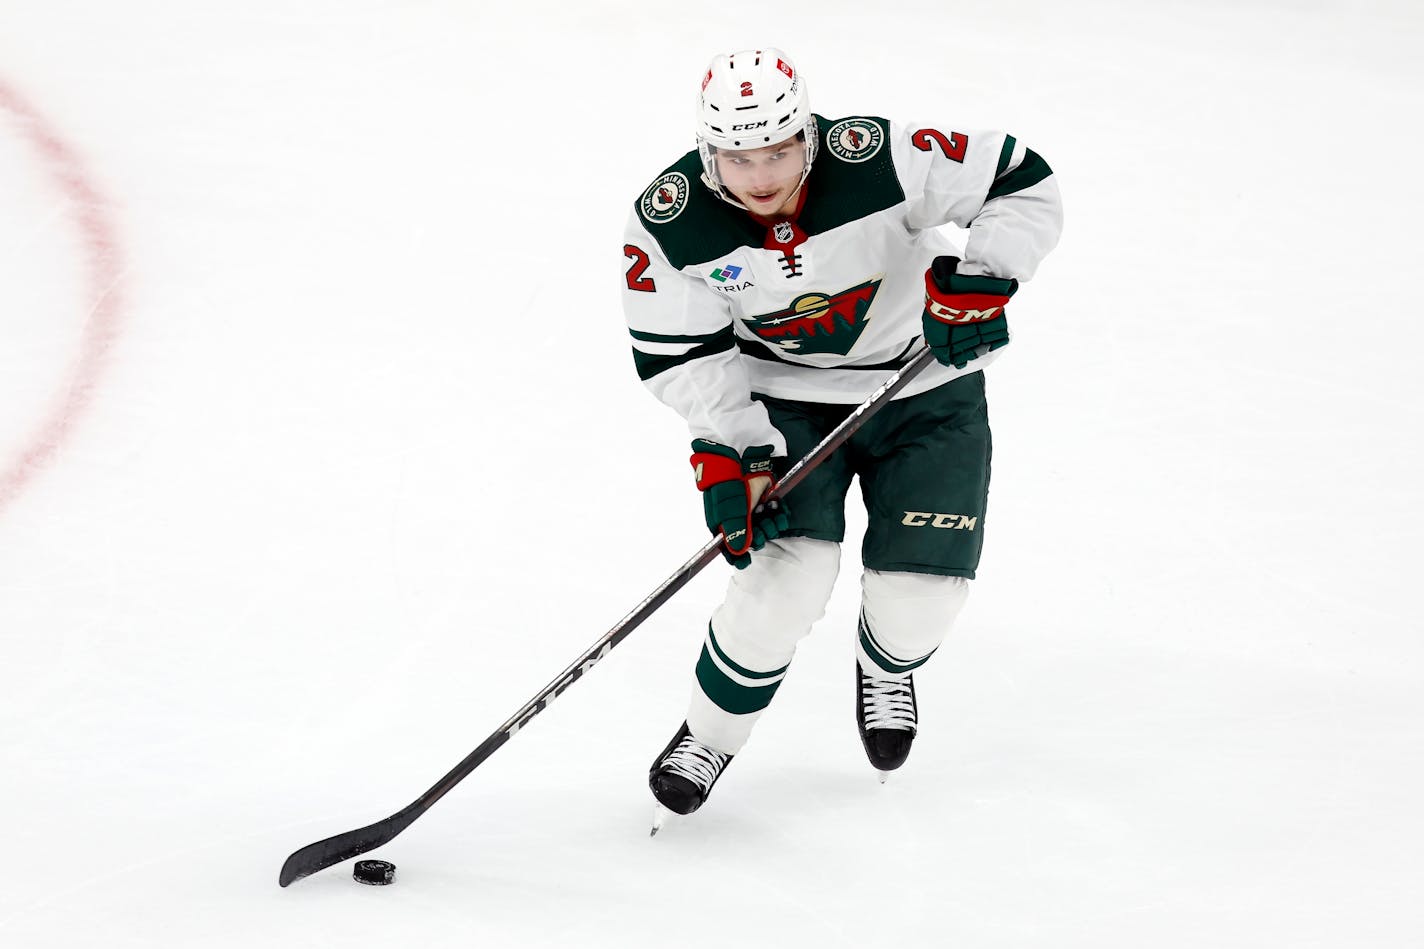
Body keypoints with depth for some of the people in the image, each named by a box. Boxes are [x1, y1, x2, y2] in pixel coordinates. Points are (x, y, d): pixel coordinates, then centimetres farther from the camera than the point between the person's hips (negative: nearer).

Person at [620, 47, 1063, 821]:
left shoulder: (879, 162, -28)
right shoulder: (668, 224, -23)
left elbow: (1023, 184, -19)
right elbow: (678, 355, -13)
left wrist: (981, 279, -30)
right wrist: (731, 454, -21)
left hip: (926, 385, 0)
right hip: (786, 400, 0)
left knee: (920, 593, -5)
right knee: (785, 573, -18)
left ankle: (886, 669, 34)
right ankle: (709, 735, 8)